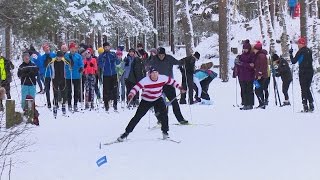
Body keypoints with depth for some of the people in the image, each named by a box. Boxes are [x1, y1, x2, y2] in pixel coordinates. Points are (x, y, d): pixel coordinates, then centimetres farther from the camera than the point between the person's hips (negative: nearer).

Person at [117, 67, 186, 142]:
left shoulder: (163, 78, -14)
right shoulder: (145, 81, -26)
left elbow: (172, 81, 1)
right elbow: (137, 87, -34)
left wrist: (180, 87, 3)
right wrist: (131, 94, -52)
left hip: (158, 99, 2)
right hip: (146, 100, -2)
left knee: (164, 113, -19)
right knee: (137, 116, -6)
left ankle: (165, 131, -3)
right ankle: (126, 132, 5)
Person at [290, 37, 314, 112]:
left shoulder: (300, 52, -10)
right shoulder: (309, 51, 9)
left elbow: (293, 61, -8)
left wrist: (290, 54, 3)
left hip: (303, 72, -6)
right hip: (310, 71, 6)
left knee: (304, 89, -2)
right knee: (307, 89, 17)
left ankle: (305, 106, -7)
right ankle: (311, 105, 11)